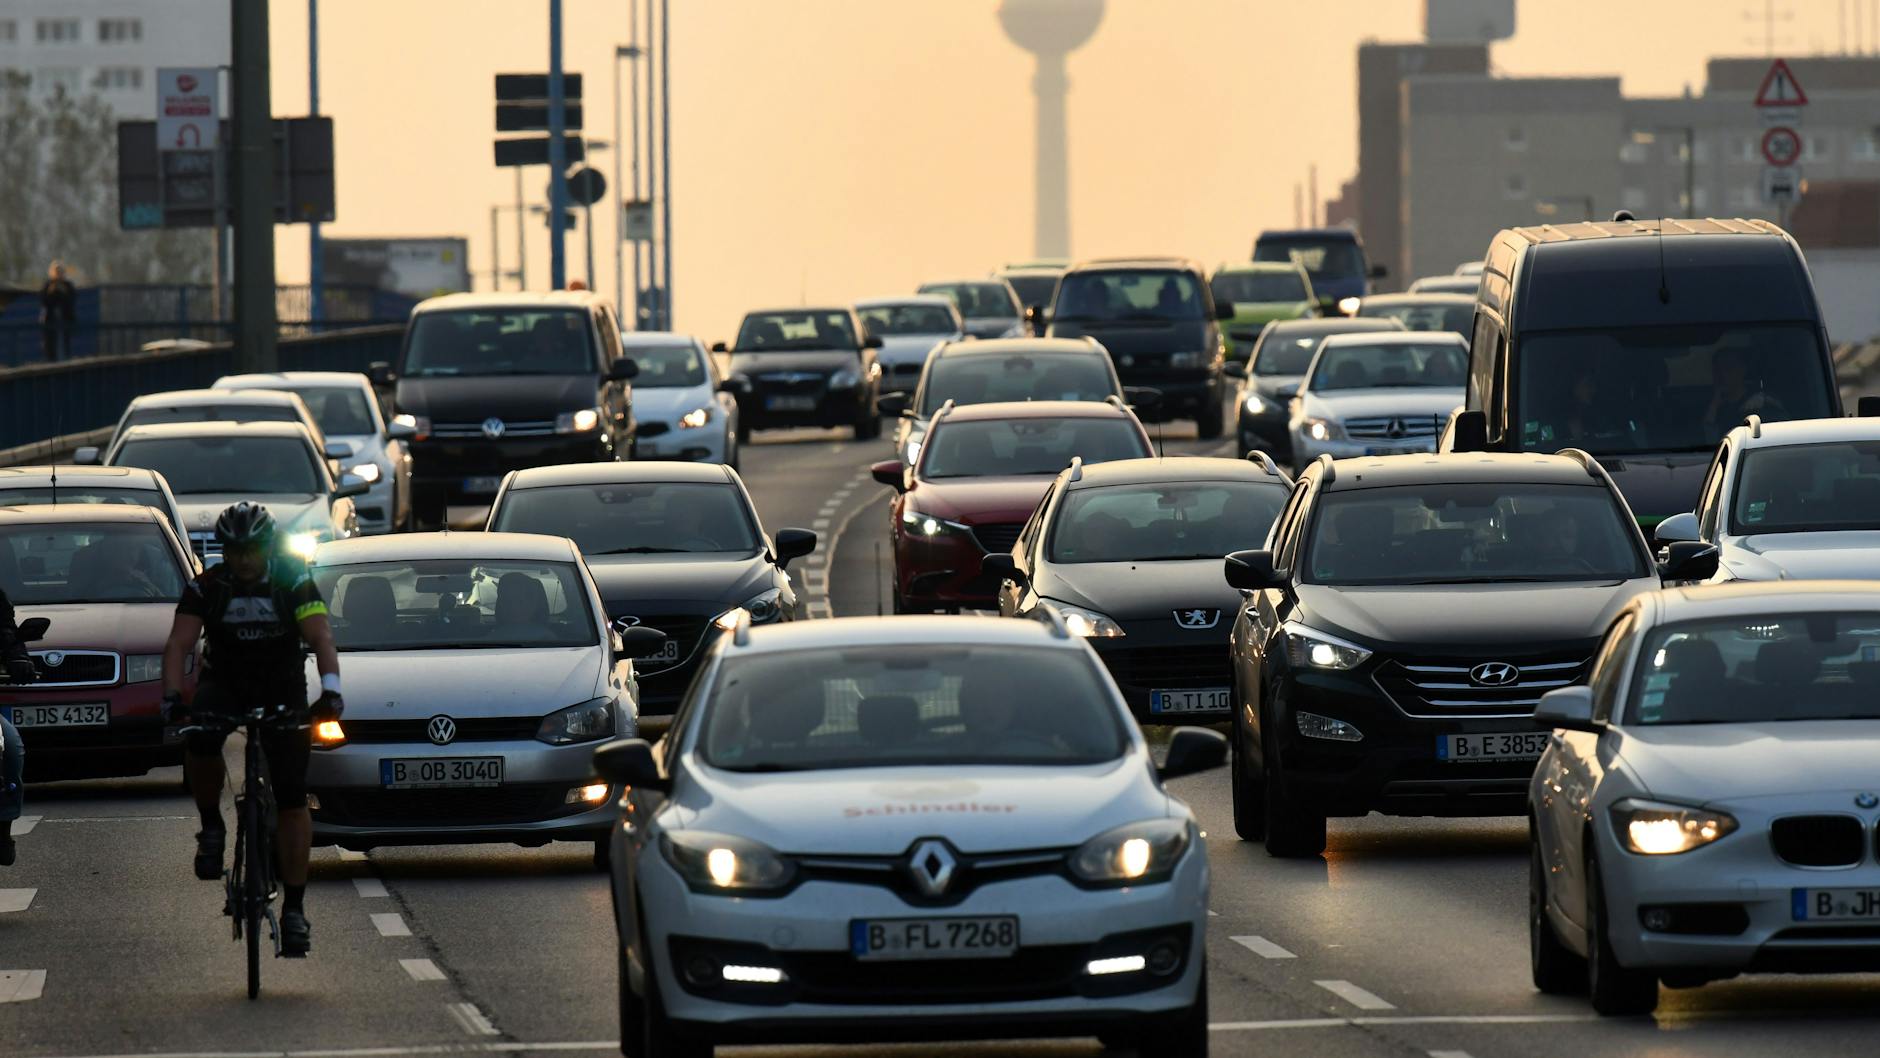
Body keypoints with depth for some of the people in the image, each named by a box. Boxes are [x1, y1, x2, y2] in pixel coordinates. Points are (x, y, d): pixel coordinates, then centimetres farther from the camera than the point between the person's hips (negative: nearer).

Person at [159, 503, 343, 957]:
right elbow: (179, 643, -20)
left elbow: (321, 637, -25)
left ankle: (294, 907, -2)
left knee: (292, 800, -7)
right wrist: (172, 697, -38)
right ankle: (211, 826, -8)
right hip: (224, 685, 0)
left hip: (283, 691, 0)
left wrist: (330, 689, -43)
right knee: (199, 740, -34)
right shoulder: (206, 588, -12)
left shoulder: (294, 583, -14)